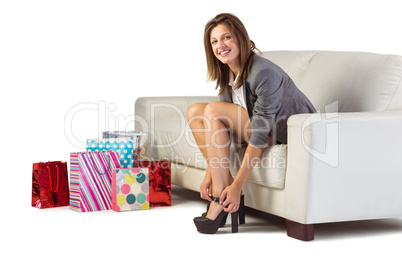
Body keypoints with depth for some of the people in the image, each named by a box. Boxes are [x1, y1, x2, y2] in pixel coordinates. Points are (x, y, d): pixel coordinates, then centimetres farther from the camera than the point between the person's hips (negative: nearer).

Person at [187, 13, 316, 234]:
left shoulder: (263, 72, -28)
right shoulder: (226, 73, -2)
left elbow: (260, 134, -29)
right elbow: (224, 128, 0)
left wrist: (238, 185, -28)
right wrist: (209, 173, -8)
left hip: (289, 131, -9)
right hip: (260, 124, 9)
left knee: (213, 111, -24)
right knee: (194, 111, -3)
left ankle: (221, 200, -22)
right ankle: (221, 186, -7)